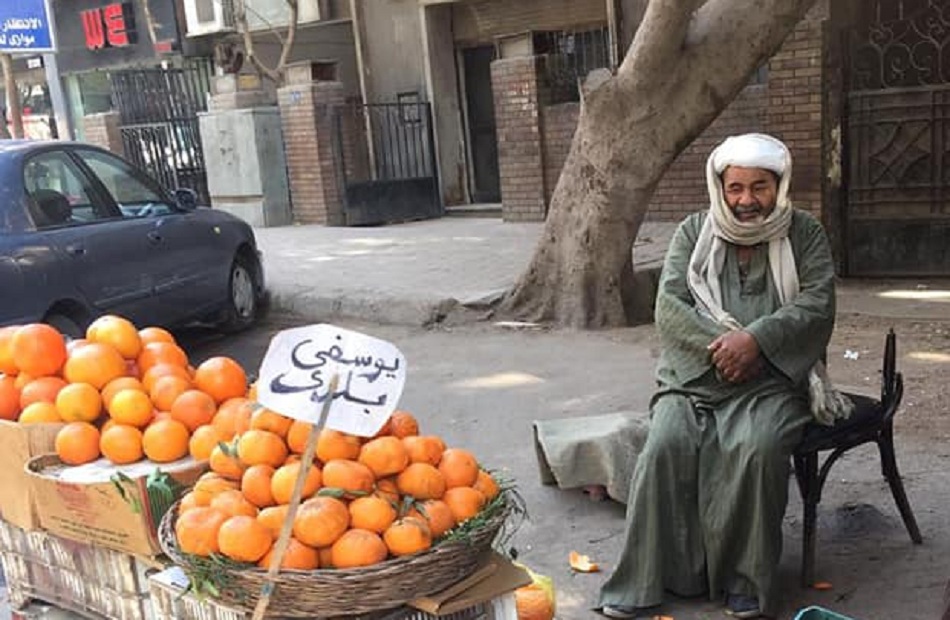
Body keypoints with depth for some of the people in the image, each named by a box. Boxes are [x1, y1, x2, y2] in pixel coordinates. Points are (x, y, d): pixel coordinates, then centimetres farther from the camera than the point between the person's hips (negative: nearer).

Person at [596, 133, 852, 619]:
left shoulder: (805, 234, 8)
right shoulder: (693, 232, 11)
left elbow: (817, 304, -4)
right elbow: (669, 304, -1)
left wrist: (754, 339, -20)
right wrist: (720, 347, -16)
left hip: (772, 378, -1)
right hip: (694, 374, 2)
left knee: (758, 448, -31)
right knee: (666, 444, -25)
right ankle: (644, 580, -16)